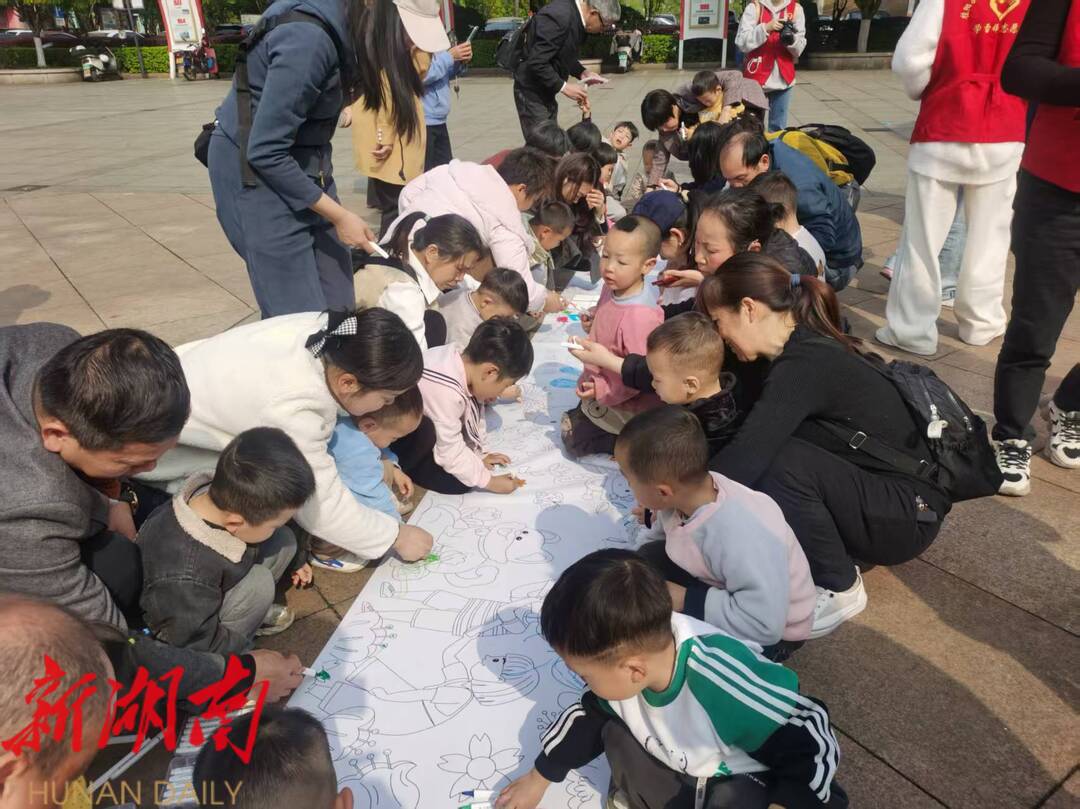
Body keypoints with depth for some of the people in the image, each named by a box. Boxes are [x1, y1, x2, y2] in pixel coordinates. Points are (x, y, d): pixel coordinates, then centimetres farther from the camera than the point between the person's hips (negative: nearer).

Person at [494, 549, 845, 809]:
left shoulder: (727, 686, -40)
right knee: (615, 733, -13)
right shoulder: (620, 658, -17)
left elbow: (813, 747, -28)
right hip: (679, 772, 6)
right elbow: (590, 715, 4)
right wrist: (537, 780, 13)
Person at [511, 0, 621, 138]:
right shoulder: (559, 16, -25)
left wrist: (581, 72, 2)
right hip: (532, 91, -9)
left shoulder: (575, 13, 4)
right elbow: (536, 62, -27)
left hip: (545, 90, 9)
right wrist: (564, 87, -22)